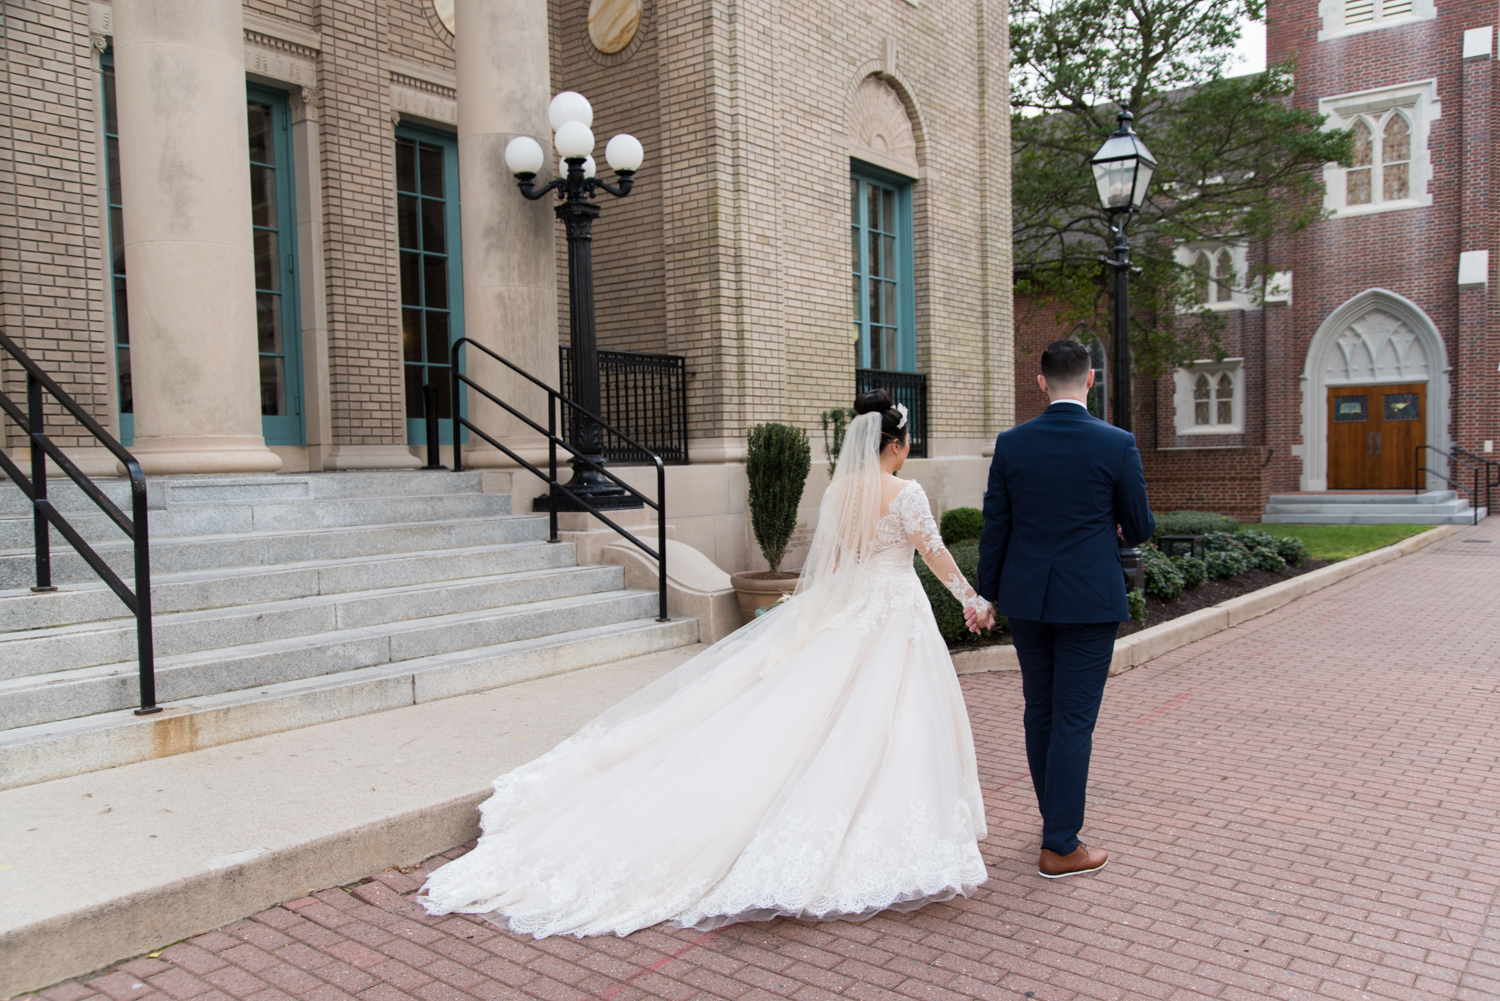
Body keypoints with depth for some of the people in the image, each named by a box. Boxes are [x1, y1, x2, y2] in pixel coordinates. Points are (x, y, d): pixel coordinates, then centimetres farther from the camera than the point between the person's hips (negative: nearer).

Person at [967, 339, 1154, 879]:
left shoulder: (1011, 444, -3)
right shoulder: (1117, 444, -9)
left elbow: (994, 527, 1)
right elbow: (1140, 528, 0)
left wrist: (985, 595, 10)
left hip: (1026, 597, 3)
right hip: (1089, 601, -3)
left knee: (1039, 711, 16)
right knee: (1074, 719, 2)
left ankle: (1056, 813, 33)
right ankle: (1060, 846, 8)